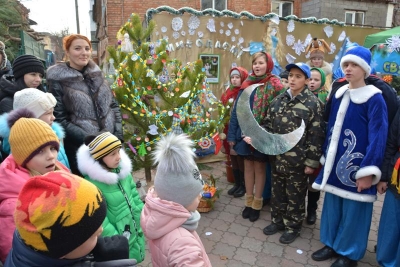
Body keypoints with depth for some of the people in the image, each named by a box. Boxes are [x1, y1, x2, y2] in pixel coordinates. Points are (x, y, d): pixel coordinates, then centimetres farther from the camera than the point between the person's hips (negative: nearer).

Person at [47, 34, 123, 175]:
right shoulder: (58, 80, -6)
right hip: (81, 149, -4)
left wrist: (118, 134, -2)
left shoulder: (97, 74, 7)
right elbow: (60, 120, -8)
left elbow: (114, 105, 10)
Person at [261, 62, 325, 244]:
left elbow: (316, 135, -10)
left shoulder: (313, 103, -9)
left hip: (298, 160, -5)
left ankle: (293, 226, 30)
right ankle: (278, 220, 37)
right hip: (277, 157, 5)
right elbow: (268, 125, 8)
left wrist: (312, 161, -12)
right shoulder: (278, 100, 6)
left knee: (295, 195, 11)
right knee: (277, 192, 18)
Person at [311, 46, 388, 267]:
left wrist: (368, 171, -18)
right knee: (332, 204, 15)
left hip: (356, 166, -6)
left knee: (353, 209, 6)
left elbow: (378, 137, -14)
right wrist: (325, 157, 14)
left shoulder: (374, 98, -10)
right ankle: (332, 244, 33)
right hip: (335, 163, 6)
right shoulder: (338, 95, 8)